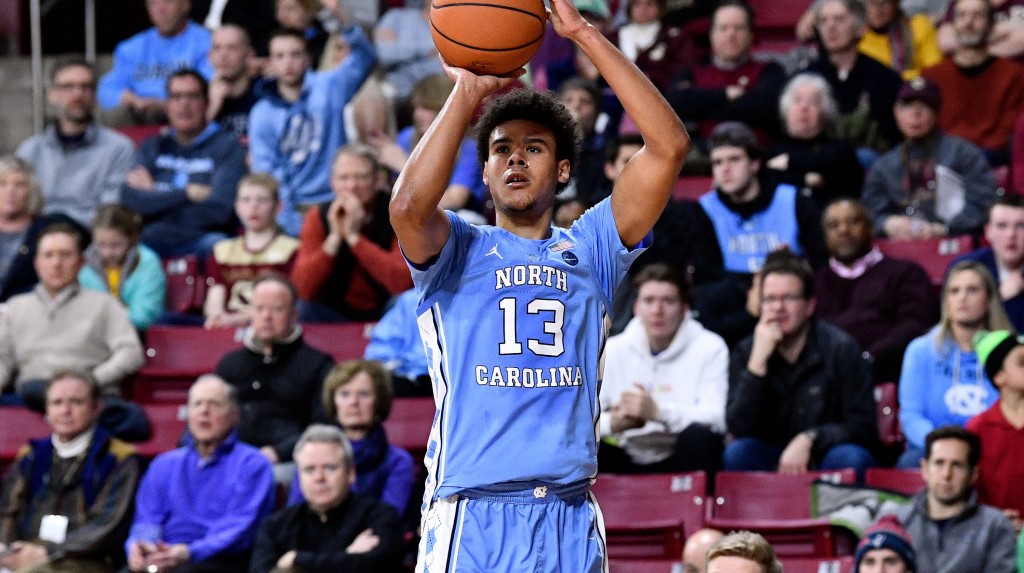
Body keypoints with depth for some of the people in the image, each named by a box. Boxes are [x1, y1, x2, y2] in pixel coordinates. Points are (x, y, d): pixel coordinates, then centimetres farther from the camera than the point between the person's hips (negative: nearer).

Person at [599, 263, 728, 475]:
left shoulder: (709, 348, -3)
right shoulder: (612, 350, 5)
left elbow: (715, 417, -17)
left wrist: (657, 412, -30)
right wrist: (612, 423, -27)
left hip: (682, 462, -2)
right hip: (627, 462, 2)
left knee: (700, 435, -34)